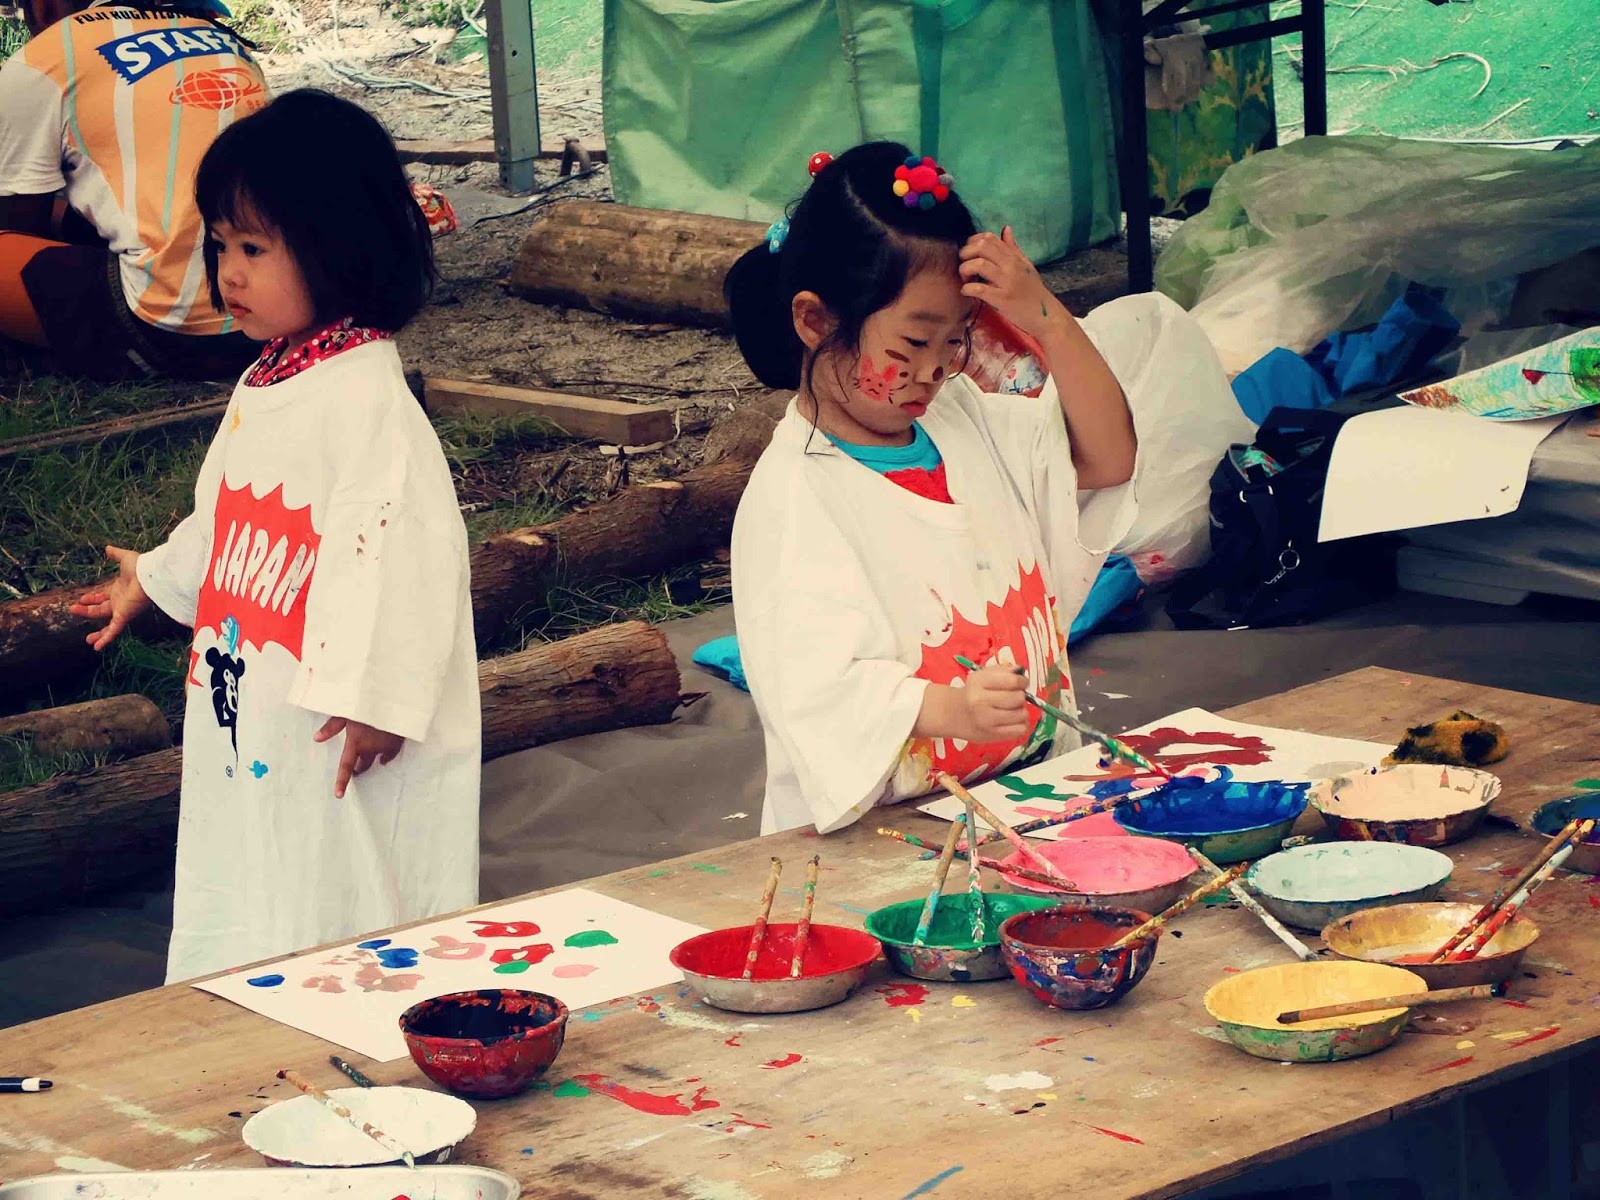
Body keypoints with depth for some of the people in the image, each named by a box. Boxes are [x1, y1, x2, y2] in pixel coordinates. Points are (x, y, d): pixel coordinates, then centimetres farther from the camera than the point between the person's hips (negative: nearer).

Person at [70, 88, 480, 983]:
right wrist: (158, 576, 41)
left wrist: (373, 695, -27)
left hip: (343, 733, -9)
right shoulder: (266, 386, 10)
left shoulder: (365, 395, -20)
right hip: (249, 708, 9)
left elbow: (403, 545, -25)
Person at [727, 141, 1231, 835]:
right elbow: (817, 691, -20)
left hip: (1032, 784, 9)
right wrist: (949, 709, -38)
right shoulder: (793, 498, -12)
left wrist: (1045, 319, 3)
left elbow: (1106, 458, 15)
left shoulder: (966, 422, 15)